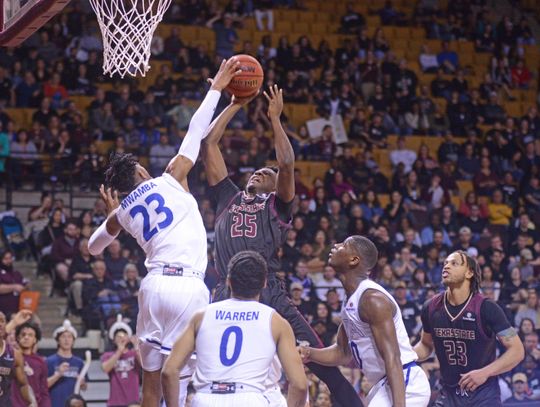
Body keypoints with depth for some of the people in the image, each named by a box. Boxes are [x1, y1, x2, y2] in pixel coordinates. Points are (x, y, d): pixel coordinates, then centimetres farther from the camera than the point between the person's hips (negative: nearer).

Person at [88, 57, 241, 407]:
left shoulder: (121, 212, 19)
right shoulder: (170, 180, 8)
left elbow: (93, 247, 36)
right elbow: (197, 131, 10)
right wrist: (217, 87, 18)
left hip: (154, 284, 4)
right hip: (188, 286, -4)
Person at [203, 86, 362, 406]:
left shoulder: (278, 206, 15)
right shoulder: (229, 198, 23)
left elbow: (287, 163, -3)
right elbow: (210, 142, 20)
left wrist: (275, 118, 2)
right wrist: (236, 105, 20)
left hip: (270, 295, -2)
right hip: (228, 295, 2)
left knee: (323, 364, -6)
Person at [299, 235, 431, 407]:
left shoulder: (372, 298, -19)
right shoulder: (351, 300, 12)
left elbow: (392, 359, -25)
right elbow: (343, 353, 20)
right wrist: (309, 353, 2)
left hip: (404, 384, -11)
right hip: (385, 383, 11)